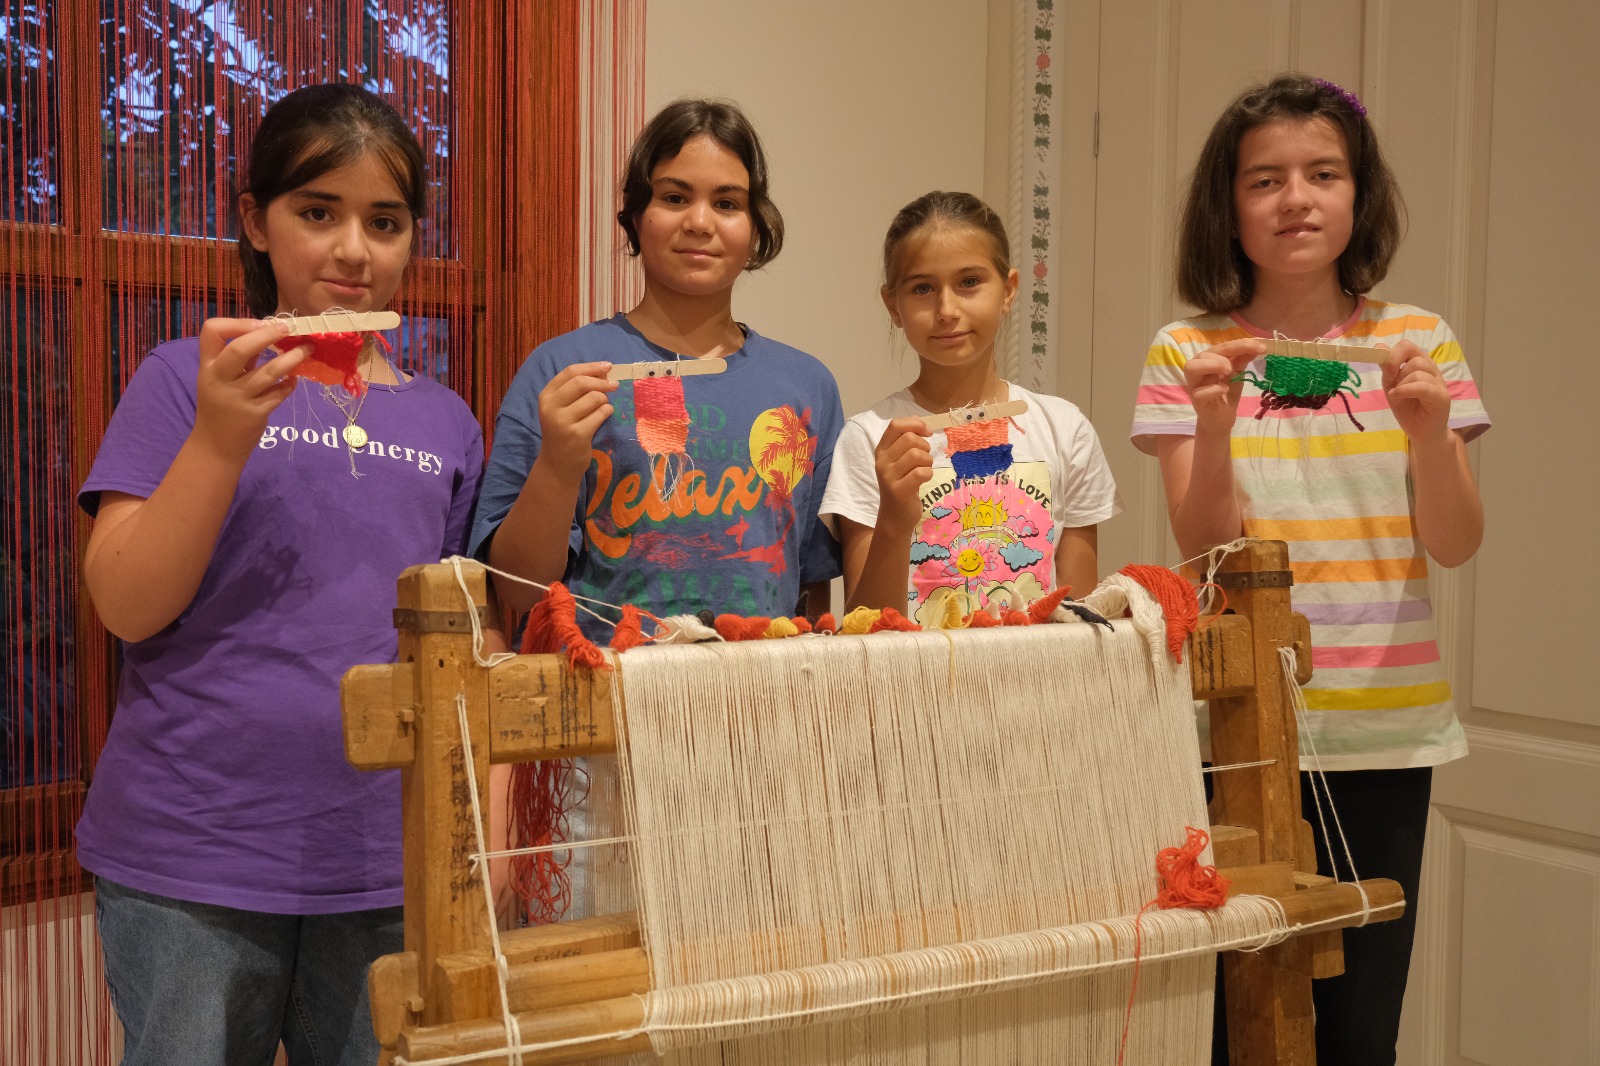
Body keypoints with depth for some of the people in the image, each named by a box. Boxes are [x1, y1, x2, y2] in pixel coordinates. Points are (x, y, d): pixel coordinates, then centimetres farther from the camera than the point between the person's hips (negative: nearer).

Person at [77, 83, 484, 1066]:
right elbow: (128, 607, -8)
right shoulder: (189, 379, 0)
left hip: (388, 866, 3)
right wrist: (222, 439, -21)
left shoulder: (446, 423, 8)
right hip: (191, 870, -2)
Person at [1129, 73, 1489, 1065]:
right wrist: (1214, 430, -24)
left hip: (1384, 726, 1)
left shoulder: (1417, 342, 2)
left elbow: (1456, 545, -3)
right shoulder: (1189, 351, -1)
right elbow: (1206, 549, -7)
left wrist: (1427, 427, -20)